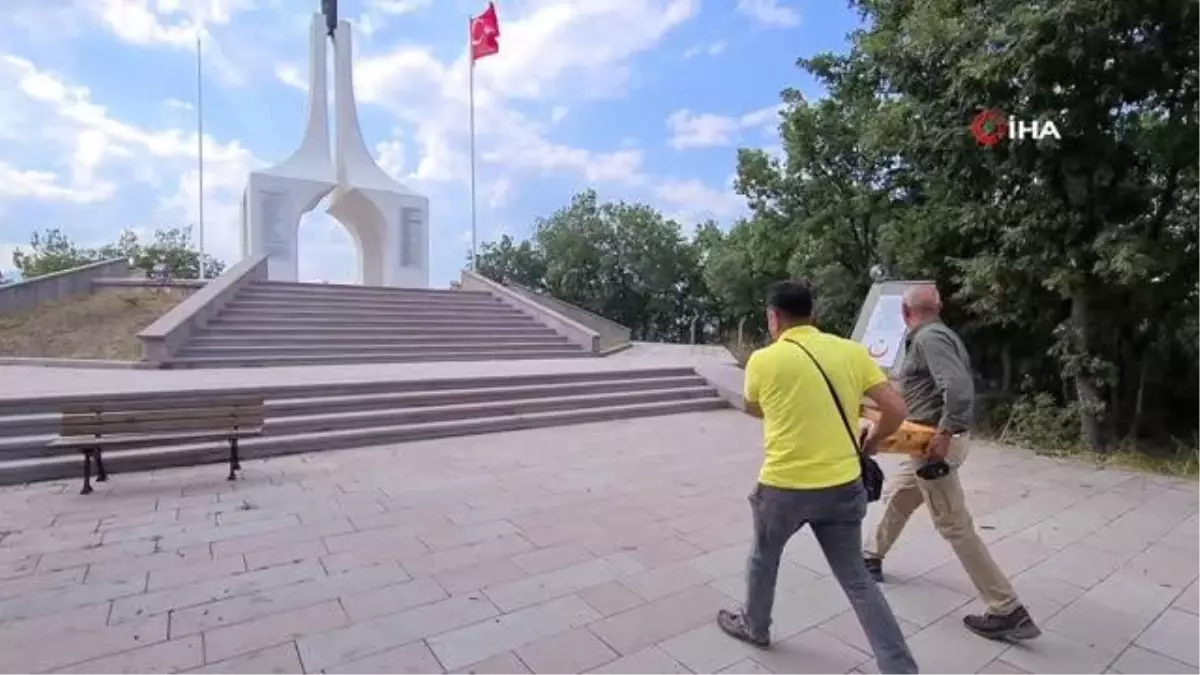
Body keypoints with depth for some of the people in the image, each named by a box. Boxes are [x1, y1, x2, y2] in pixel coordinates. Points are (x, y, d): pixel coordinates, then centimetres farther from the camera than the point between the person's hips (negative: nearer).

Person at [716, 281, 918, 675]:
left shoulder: (764, 360, -10)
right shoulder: (851, 351, -3)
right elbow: (896, 409, -3)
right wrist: (868, 444, 14)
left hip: (783, 487, -2)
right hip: (842, 486, 3)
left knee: (763, 558, 24)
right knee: (856, 580, 19)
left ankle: (754, 627, 46)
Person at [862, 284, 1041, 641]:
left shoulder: (929, 338, -18)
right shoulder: (938, 334, 12)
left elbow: (959, 388, -30)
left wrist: (945, 433, -25)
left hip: (935, 443, -11)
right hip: (930, 441, 11)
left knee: (954, 526, -2)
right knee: (895, 496, 23)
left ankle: (1008, 612, 9)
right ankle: (872, 557, 39)